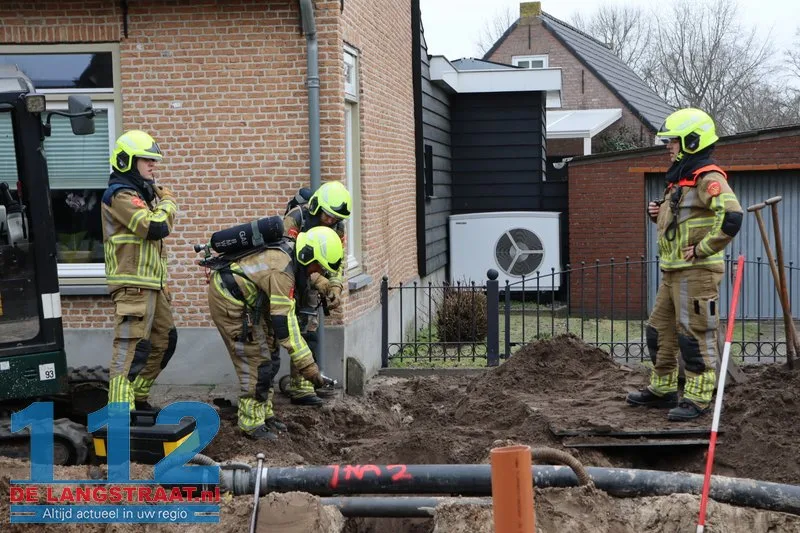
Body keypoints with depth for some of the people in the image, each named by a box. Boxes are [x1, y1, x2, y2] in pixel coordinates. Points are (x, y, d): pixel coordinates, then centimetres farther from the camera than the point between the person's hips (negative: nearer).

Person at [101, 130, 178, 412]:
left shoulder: (142, 193, 19)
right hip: (132, 284, -10)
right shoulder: (120, 195, -13)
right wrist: (168, 203, -7)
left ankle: (138, 397, 24)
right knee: (131, 347, -14)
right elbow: (155, 227, -22)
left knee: (165, 339, 15)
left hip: (151, 283, 10)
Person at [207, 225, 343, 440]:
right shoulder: (282, 271, -30)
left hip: (246, 300, 10)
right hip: (228, 301, -10)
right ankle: (251, 422, 1)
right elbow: (284, 324, -31)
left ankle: (264, 413, 22)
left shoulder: (288, 252, -1)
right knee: (255, 361, -8)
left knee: (269, 357, 12)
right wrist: (310, 369, -29)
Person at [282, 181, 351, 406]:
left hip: (309, 285, 6)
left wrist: (335, 289, -18)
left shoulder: (337, 227, -6)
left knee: (308, 333, 3)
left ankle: (300, 385, 9)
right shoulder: (295, 218, -25)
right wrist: (319, 280, -39)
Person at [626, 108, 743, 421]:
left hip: (696, 272, -10)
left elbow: (732, 217, -29)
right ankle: (662, 389, 28)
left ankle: (697, 398, 3)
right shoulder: (680, 179, 17)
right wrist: (659, 214, 9)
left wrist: (704, 248, -22)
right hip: (672, 272, 10)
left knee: (695, 336, -5)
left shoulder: (708, 179, -15)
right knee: (660, 331, 16)